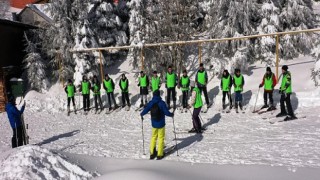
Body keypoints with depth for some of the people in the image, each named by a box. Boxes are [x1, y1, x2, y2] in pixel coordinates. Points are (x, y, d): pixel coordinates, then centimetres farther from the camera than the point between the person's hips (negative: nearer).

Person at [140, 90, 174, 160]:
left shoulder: (150, 103, -5)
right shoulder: (161, 103, -16)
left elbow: (145, 110, -3)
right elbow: (166, 112, -17)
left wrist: (141, 114, 19)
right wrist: (171, 114, 4)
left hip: (154, 124, 4)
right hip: (161, 124, -4)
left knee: (153, 137, 19)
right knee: (161, 138, 8)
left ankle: (152, 153, 22)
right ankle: (160, 154, 11)